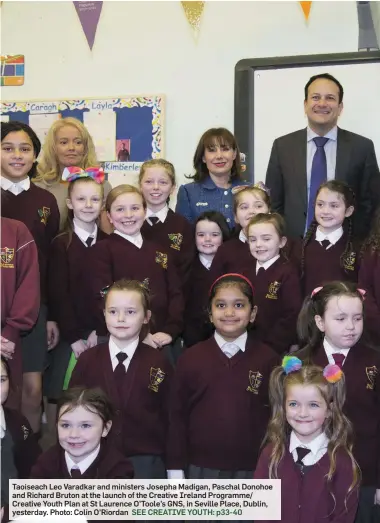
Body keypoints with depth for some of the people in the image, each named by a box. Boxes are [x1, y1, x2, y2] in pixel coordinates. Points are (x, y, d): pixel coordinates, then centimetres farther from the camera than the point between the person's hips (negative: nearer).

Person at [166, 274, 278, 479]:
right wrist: (176, 470, 1)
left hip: (252, 470, 0)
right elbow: (178, 416, 2)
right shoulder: (190, 358, -2)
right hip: (202, 468, 0)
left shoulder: (268, 359, -3)